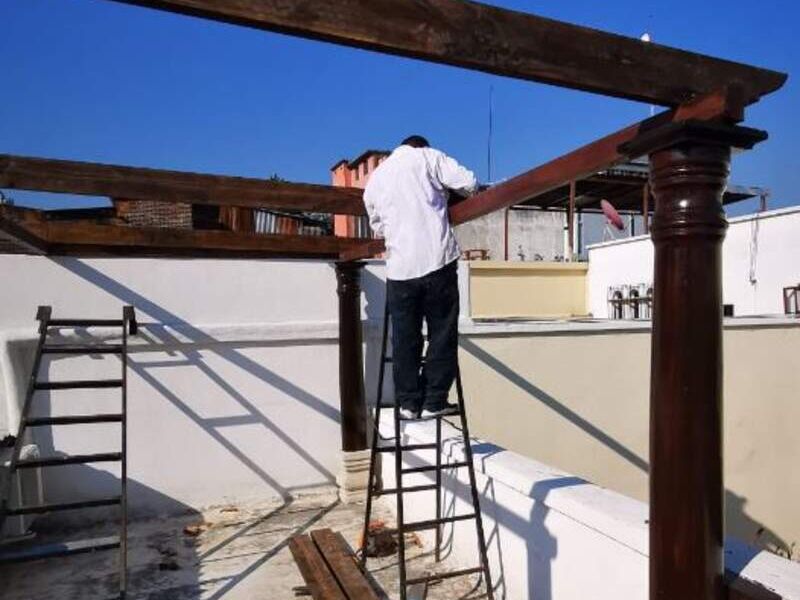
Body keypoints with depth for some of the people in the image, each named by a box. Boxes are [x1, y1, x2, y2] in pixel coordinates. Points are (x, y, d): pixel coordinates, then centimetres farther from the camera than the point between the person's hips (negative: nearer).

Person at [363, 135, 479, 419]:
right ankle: (434, 401, 8)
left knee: (405, 338, 10)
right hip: (438, 260, -3)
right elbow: (469, 183, 0)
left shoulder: (375, 178, 20)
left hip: (400, 267, 4)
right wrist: (446, 191, 20)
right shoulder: (428, 156, 7)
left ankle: (408, 402, 14)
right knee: (442, 334, 6)